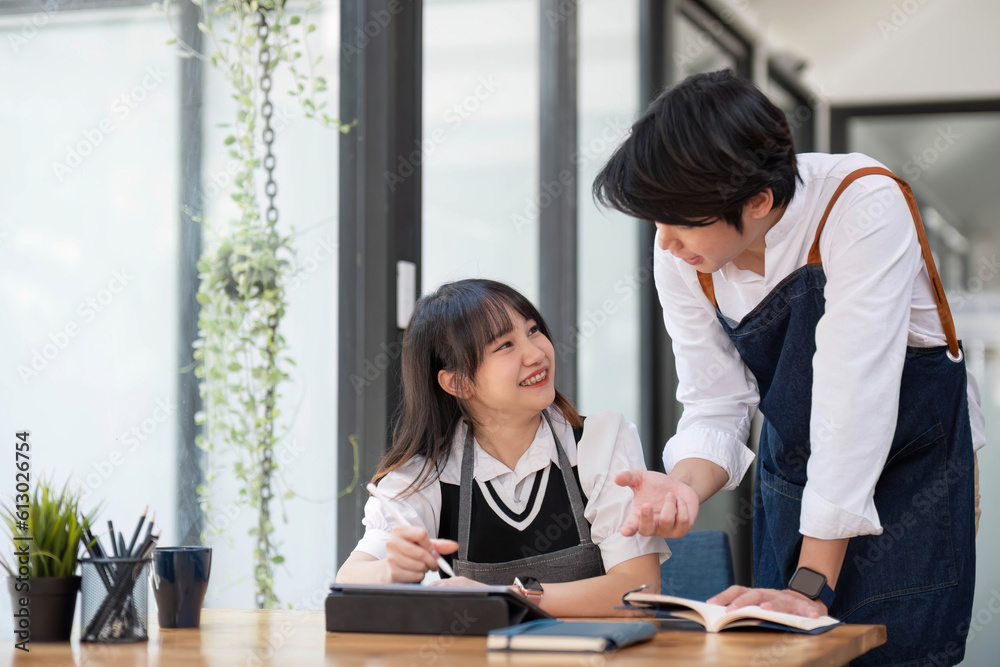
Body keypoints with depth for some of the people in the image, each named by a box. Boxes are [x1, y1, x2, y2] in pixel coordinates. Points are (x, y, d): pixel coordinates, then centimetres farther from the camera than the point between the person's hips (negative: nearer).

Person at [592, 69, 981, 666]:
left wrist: (812, 587, -33)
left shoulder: (863, 207, -27)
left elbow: (851, 399, -31)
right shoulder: (680, 252, -11)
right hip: (795, 474, 5)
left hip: (910, 466, -5)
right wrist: (683, 486, -29)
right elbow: (717, 408, -6)